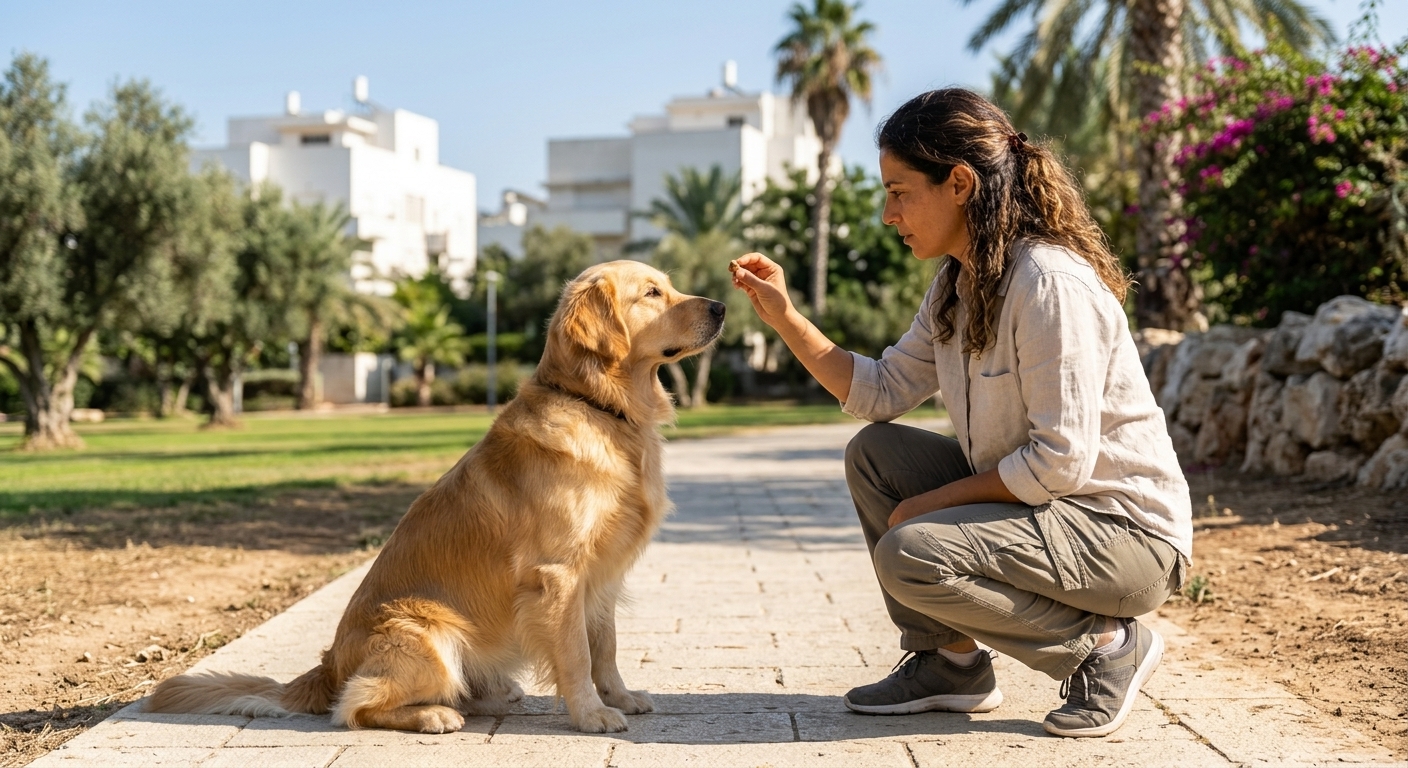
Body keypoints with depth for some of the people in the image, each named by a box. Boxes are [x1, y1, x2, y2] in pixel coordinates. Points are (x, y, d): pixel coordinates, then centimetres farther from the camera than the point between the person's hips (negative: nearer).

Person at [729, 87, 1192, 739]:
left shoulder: (1049, 282, -23)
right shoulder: (958, 285, 6)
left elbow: (1060, 461, -25)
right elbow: (880, 393, 4)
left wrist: (934, 501, -16)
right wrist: (785, 316, -2)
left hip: (1125, 530, -9)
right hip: (1034, 498, 9)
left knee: (910, 555, -24)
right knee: (874, 453, 5)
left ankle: (1107, 644, -5)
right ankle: (949, 660, 11)